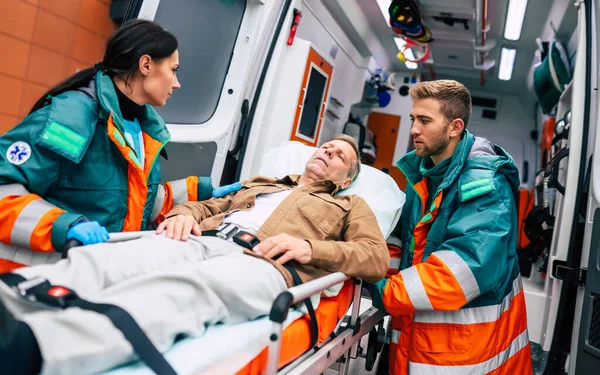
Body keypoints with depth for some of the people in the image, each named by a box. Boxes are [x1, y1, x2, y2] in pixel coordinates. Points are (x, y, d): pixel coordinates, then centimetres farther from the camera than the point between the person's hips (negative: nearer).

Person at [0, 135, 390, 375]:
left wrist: (311, 247, -6)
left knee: (184, 289, -40)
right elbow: (206, 205, 34)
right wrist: (184, 214, 8)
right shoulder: (261, 182, 39)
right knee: (99, 261, -27)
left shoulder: (349, 206, 29)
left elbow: (378, 257, 11)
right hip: (202, 241, 5)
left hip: (264, 263, -4)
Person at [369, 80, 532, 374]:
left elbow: (468, 266, -31)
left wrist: (386, 292, -28)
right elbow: (399, 233, 10)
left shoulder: (485, 183, -20)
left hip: (468, 340, -6)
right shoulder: (417, 173, 5)